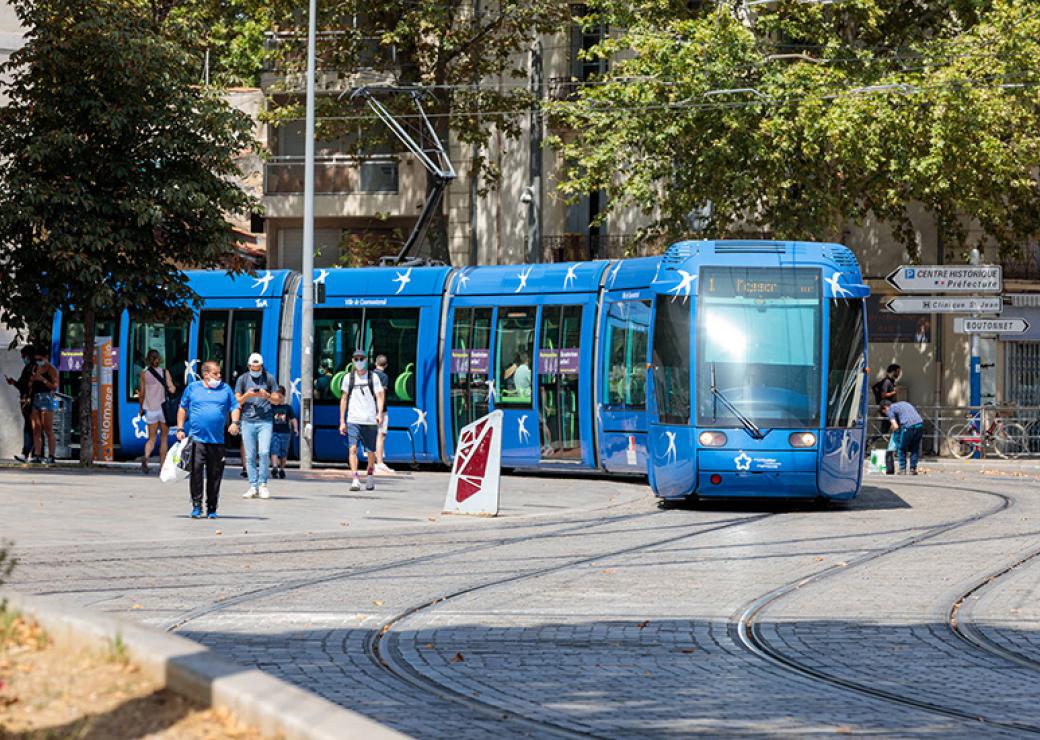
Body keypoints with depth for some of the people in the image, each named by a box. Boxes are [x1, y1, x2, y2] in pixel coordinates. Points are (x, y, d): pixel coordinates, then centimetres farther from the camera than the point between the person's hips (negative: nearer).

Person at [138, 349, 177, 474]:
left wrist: (141, 408, 14)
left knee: (151, 438, 7)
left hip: (150, 409, 1)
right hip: (164, 408, -1)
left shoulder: (144, 373, -1)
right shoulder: (165, 372, -4)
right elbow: (172, 390, -11)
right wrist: (173, 387, 12)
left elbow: (142, 393, 2)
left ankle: (145, 458, -21)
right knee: (164, 438, 11)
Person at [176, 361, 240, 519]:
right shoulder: (193, 388, 9)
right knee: (196, 471, -11)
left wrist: (234, 422, -7)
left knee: (215, 475, 3)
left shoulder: (225, 389, 12)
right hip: (197, 439, -2)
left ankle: (211, 508, 12)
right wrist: (180, 429, 6)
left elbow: (235, 407, 12)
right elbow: (182, 409, 14)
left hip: (218, 440, 2)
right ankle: (196, 506, -4)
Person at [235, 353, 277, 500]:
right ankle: (253, 487, 4)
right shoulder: (243, 379, 9)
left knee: (264, 452, -13)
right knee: (250, 456, -1)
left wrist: (266, 396, -10)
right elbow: (237, 401, 9)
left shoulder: (269, 378, 7)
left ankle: (262, 484, -1)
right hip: (248, 421, 1)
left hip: (265, 421, -1)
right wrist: (247, 396, -11)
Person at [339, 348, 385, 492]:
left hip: (370, 421, 0)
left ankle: (370, 476, 31)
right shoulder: (348, 378, 9)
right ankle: (355, 480, -21)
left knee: (370, 452, 7)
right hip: (353, 420, 0)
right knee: (353, 449, -16)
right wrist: (342, 422, 8)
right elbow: (344, 399, 12)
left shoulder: (373, 377, 5)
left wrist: (379, 413, -18)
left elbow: (380, 396, -1)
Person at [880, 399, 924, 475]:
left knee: (902, 448, 13)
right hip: (920, 424, 6)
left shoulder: (890, 410, 9)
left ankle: (902, 469, 12)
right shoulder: (903, 403, 31)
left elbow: (896, 426, -3)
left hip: (908, 426, -6)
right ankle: (913, 469, 16)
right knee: (915, 449, 19)